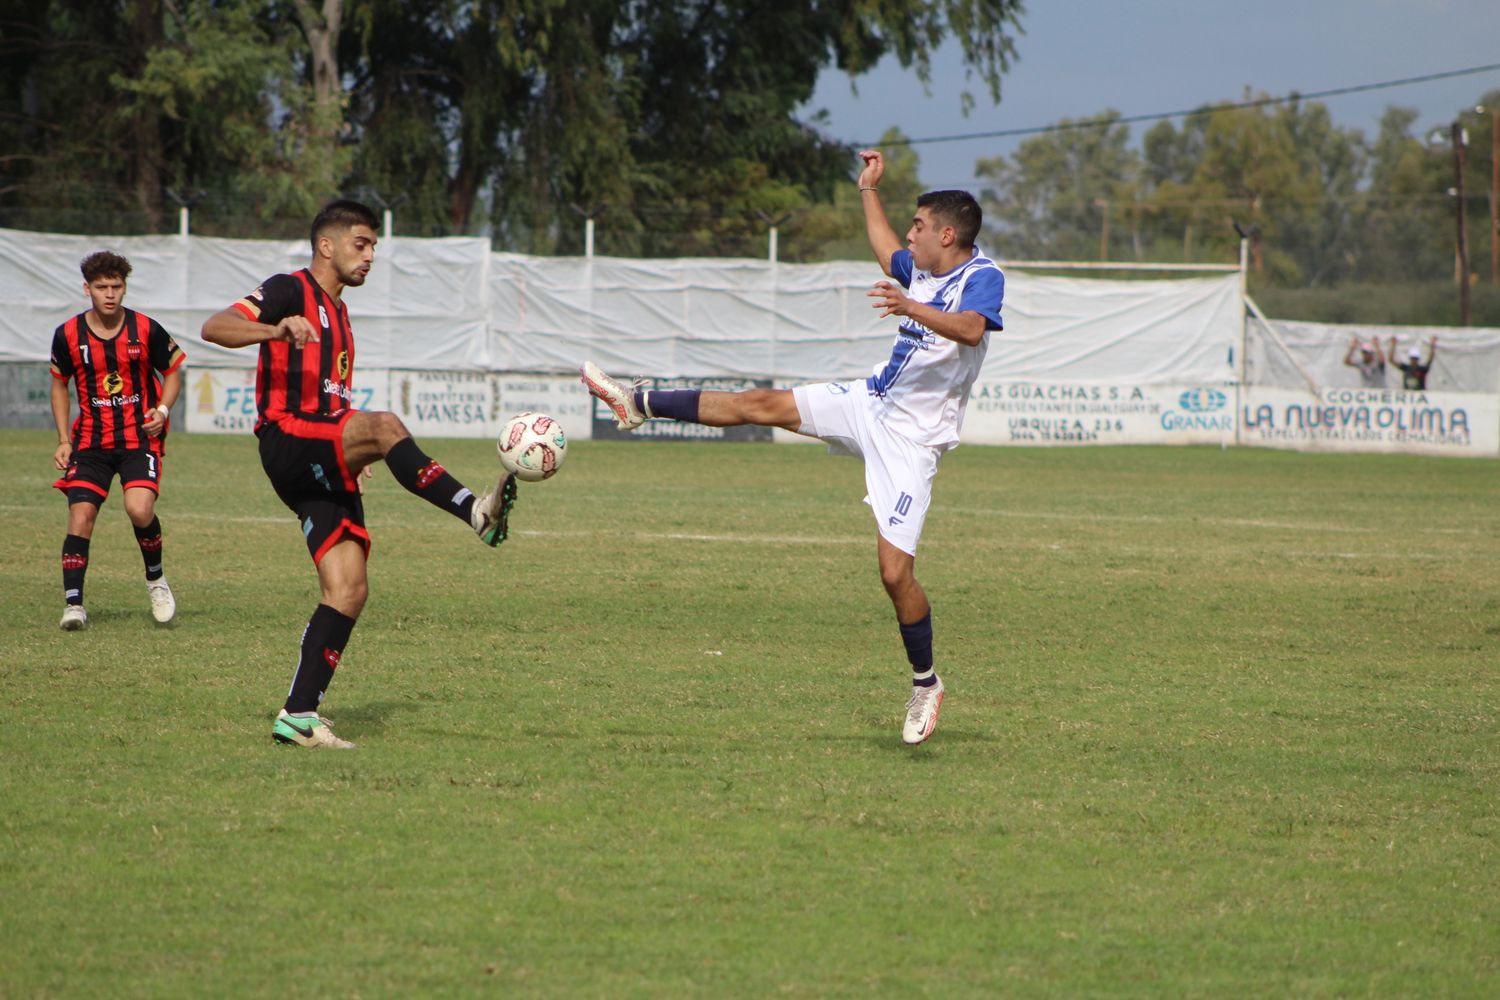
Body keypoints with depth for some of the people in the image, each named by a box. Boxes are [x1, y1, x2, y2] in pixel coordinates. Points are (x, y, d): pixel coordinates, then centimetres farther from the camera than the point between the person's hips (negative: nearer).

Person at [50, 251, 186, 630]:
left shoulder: (146, 330, -5)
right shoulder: (68, 335, -1)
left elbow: (173, 370, 10)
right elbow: (59, 384, 14)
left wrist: (163, 409, -8)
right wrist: (63, 440, 6)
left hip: (140, 438, -2)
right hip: (91, 440, 2)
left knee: (139, 509, -21)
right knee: (80, 516, -12)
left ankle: (156, 578, 6)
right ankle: (73, 604, -6)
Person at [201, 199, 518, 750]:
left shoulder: (337, 313, 27)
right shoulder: (290, 291, 1)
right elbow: (214, 327, -15)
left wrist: (355, 456, 23)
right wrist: (278, 329, -33)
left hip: (325, 472, 9)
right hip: (287, 442, -9)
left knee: (348, 589, -3)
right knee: (385, 425, -34)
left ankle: (299, 714, -2)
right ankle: (476, 512, -48)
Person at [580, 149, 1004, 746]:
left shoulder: (981, 277, -16)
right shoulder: (922, 270, 9)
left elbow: (971, 329, -40)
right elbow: (886, 254, 35)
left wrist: (910, 309, -53)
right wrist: (869, 191, 35)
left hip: (910, 440, -8)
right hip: (868, 404, 8)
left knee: (895, 571, -12)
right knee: (761, 404, 5)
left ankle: (925, 685, 5)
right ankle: (638, 405, 14)